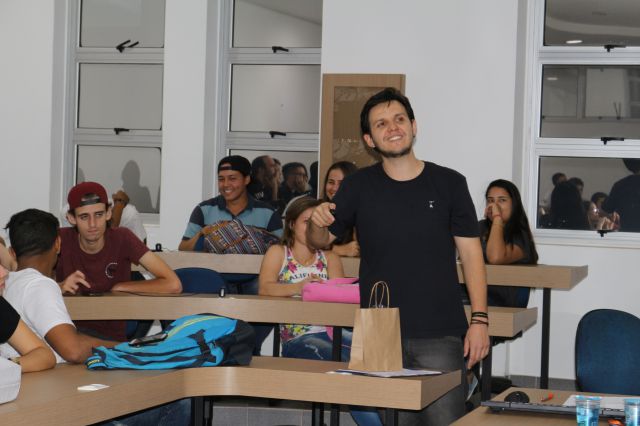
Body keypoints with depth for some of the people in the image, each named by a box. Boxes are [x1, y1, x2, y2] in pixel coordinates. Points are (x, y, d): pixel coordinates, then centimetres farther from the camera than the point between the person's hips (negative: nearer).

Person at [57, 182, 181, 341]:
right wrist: (59, 287, -22)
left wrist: (119, 287, -11)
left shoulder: (122, 238, -8)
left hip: (113, 338, -1)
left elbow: (173, 284, -15)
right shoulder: (62, 239, -5)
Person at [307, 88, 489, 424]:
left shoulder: (449, 184, 2)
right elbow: (320, 242, 14)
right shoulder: (359, 187, 5)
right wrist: (317, 223, -11)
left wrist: (479, 319, -6)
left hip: (441, 336, -1)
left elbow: (471, 254, 2)